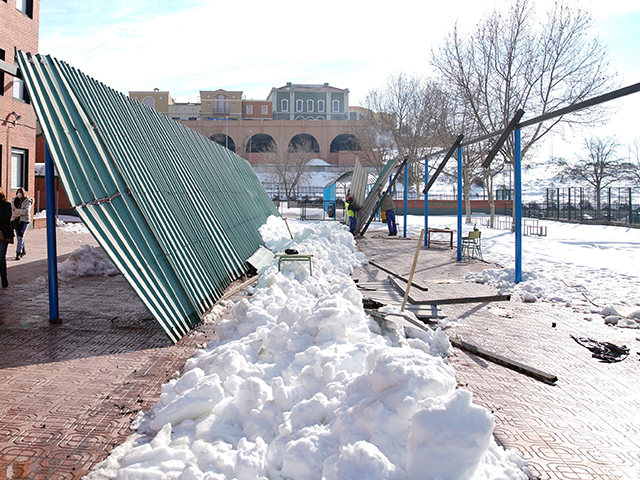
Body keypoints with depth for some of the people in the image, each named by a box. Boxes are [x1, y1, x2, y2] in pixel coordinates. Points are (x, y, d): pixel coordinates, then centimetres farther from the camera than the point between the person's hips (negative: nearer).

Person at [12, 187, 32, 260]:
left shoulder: (27, 201, -5)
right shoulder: (15, 201, 8)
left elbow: (26, 211, -18)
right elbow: (13, 212, 1)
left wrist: (16, 210, -11)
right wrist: (21, 211, -15)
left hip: (24, 220, -5)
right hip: (16, 220, 5)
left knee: (20, 236, -13)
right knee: (19, 236, 10)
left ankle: (18, 253, -14)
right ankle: (24, 251, 29)